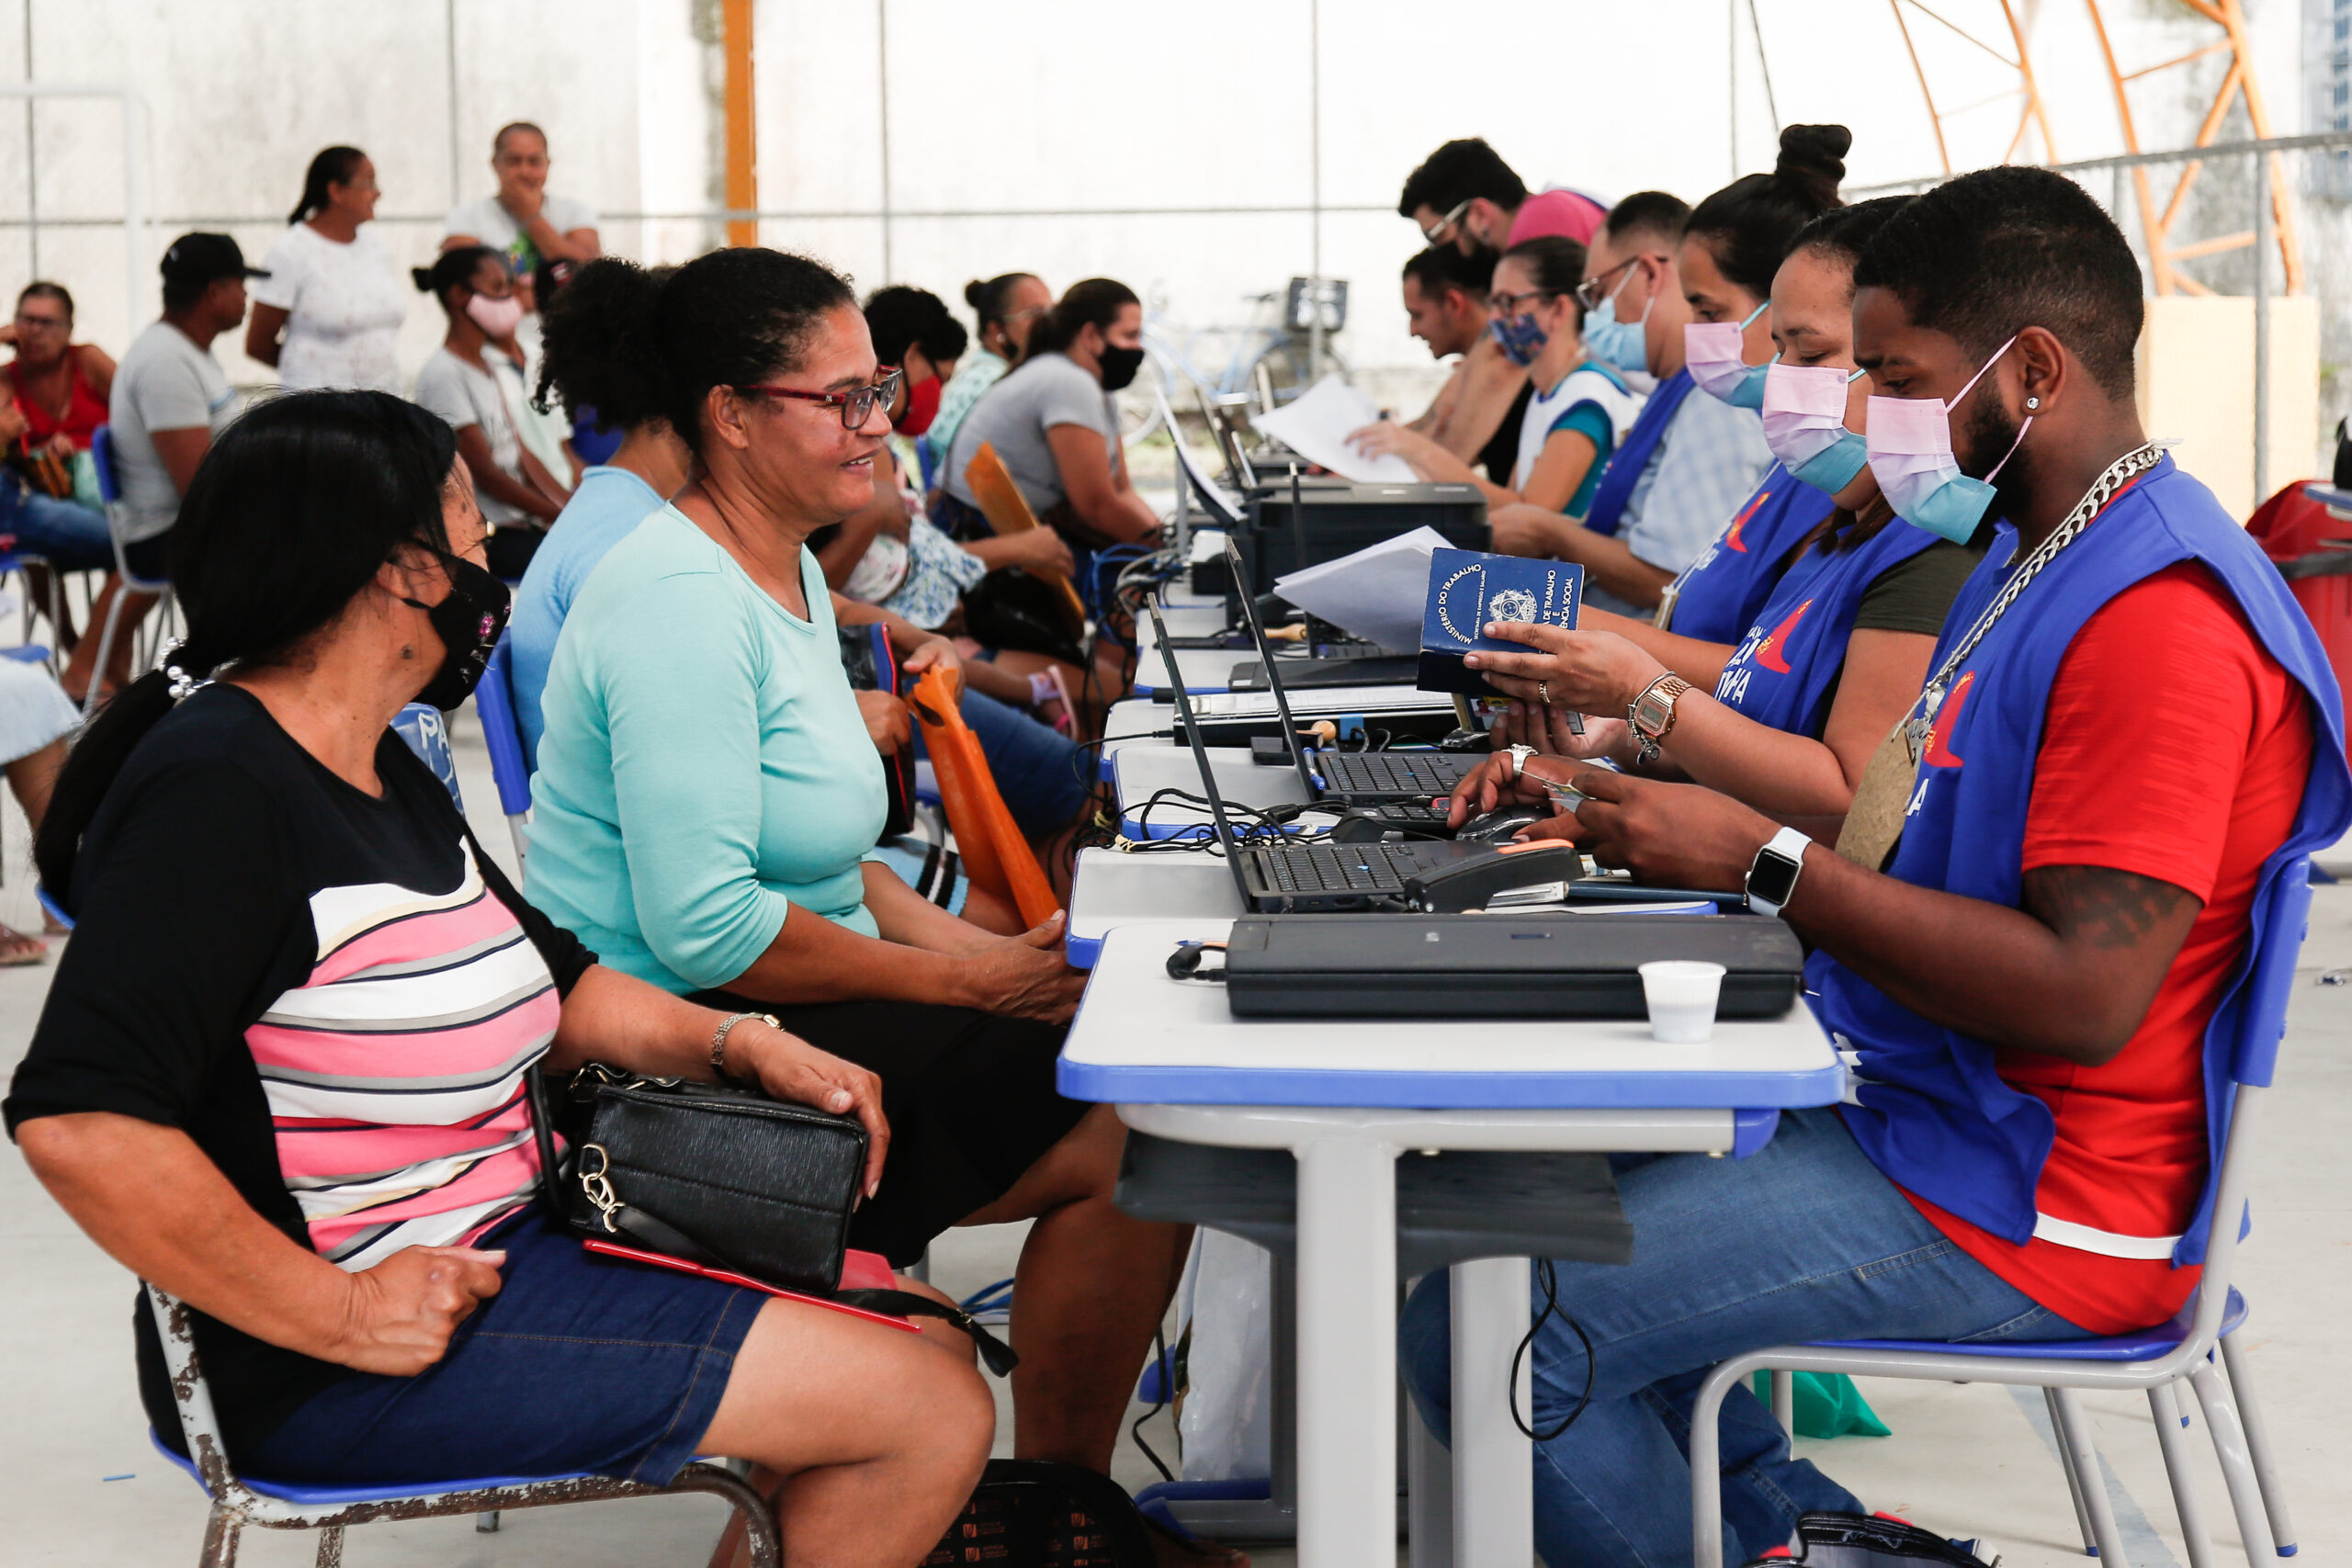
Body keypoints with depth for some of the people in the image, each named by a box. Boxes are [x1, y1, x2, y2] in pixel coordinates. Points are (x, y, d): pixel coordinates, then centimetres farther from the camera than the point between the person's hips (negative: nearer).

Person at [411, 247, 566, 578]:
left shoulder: (485, 365, 18)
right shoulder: (444, 374, -11)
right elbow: (484, 472, -14)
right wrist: (562, 516, -15)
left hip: (518, 522, 9)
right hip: (484, 537, -9)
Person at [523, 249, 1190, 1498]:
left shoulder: (788, 572, 14)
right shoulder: (682, 599, -19)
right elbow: (704, 927, -25)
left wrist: (967, 944, 5)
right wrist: (960, 982, -17)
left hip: (771, 1017, 10)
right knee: (1139, 1138, -14)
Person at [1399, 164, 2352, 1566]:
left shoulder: (2160, 620, -21)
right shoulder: (2042, 557, 14)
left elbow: (2082, 996, -27)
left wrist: (1765, 859, -23)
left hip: (2016, 1210, -11)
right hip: (1909, 1109, 11)